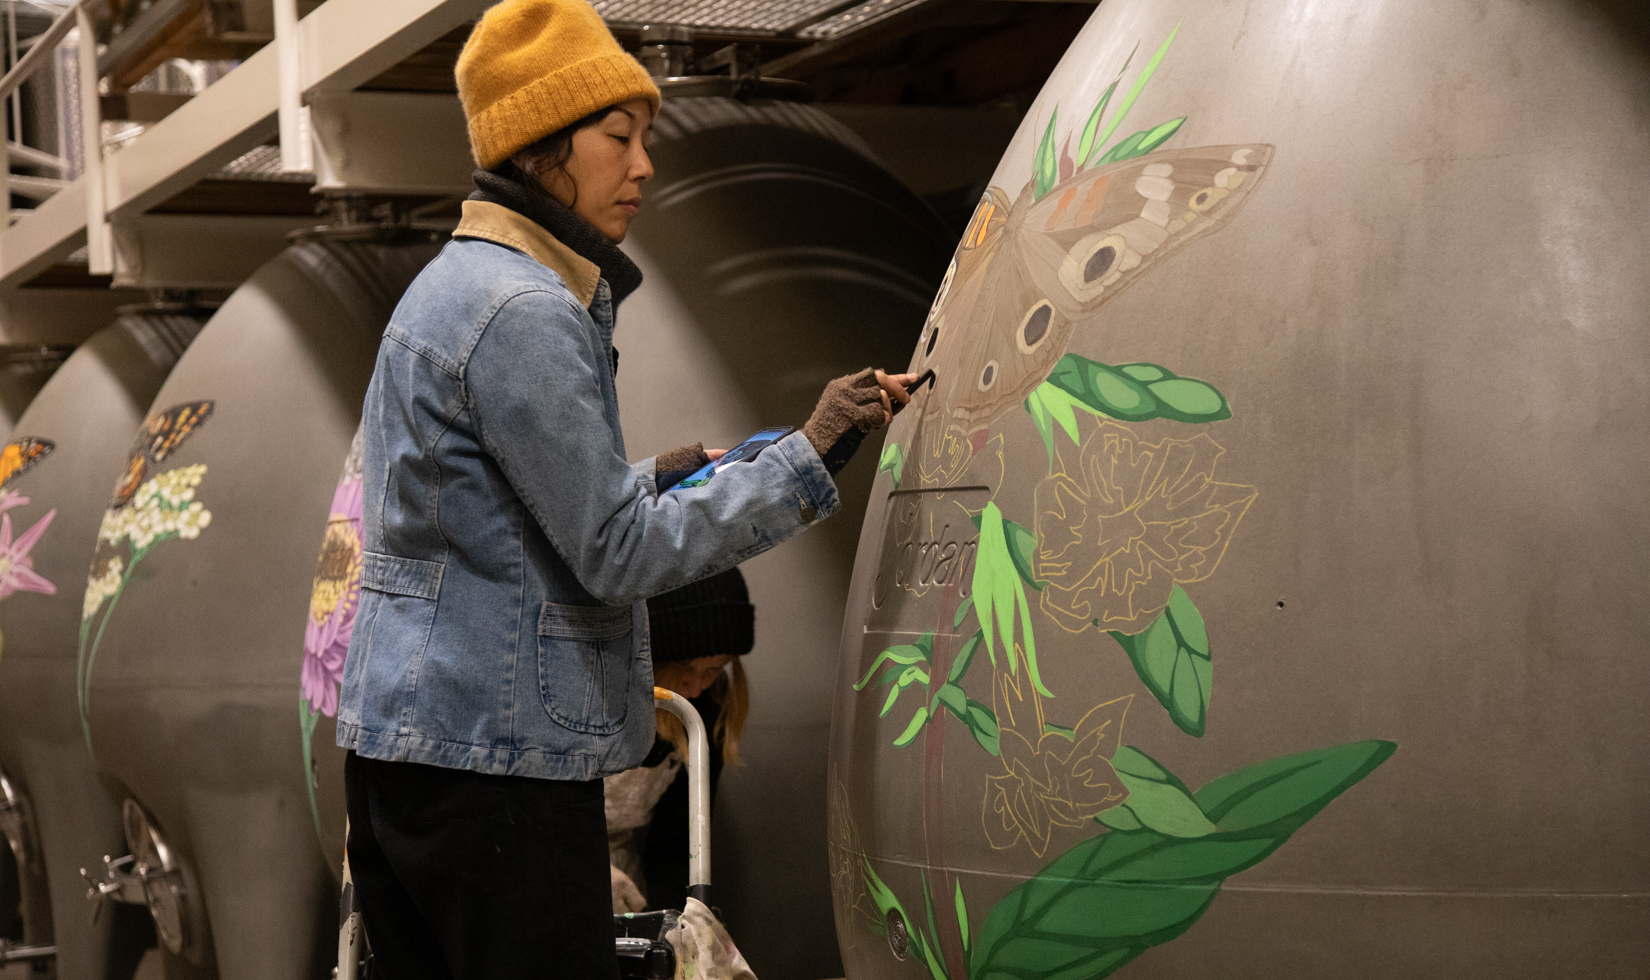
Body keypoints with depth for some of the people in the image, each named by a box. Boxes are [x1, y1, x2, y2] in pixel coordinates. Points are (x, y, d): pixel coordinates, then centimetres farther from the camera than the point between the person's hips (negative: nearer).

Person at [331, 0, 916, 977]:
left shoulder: (453, 287, 16)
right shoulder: (522, 311, -15)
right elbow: (616, 556, -17)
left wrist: (652, 480, 17)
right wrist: (809, 458, -14)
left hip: (400, 741, 10)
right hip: (493, 757, -10)